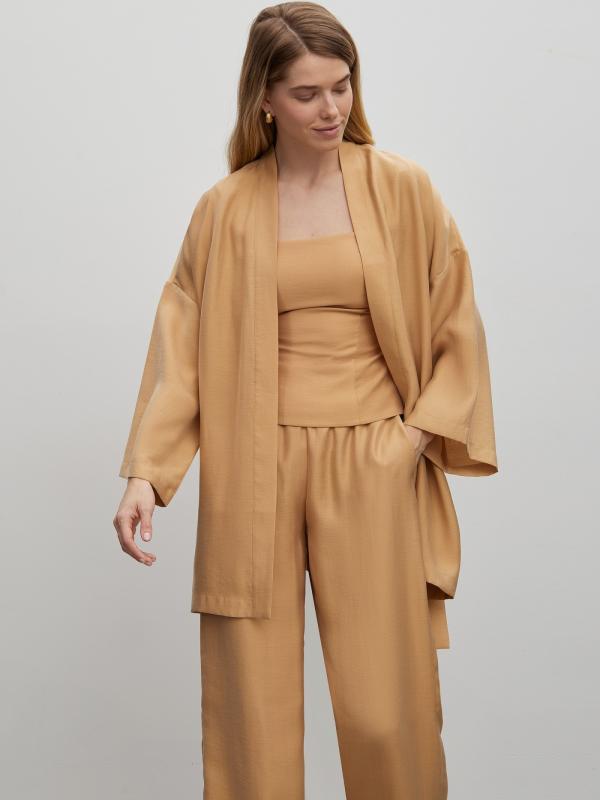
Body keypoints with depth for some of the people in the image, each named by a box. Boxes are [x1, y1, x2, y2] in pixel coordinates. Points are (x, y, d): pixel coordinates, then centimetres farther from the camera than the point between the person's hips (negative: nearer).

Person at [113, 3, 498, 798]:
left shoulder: (402, 188, 3)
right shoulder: (223, 209, 4)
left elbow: (457, 327, 7)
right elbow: (182, 345, 1)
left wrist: (420, 433, -4)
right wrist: (145, 471, -8)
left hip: (373, 471, 0)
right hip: (255, 469, 1)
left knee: (385, 708, 0)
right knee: (252, 707, 5)